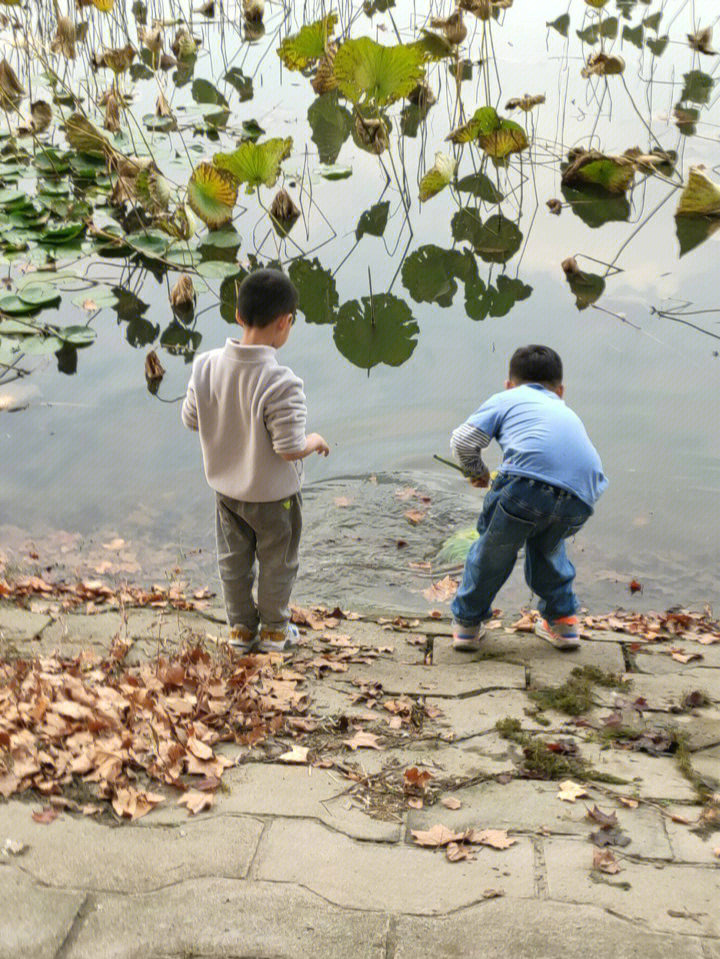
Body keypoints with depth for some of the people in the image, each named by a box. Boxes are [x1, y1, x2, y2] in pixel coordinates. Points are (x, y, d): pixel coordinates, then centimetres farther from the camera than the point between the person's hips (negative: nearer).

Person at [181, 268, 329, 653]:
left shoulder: (206, 365, -14)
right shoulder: (281, 383, -31)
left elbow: (191, 419, -2)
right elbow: (289, 448, -28)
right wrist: (315, 441, -7)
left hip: (226, 487, 5)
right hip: (273, 495, -5)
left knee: (234, 562, 23)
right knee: (276, 564, 19)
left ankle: (241, 628, 38)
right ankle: (274, 629, 36)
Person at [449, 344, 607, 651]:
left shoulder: (506, 399, 27)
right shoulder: (569, 413, 42)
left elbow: (462, 440, 14)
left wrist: (477, 471, 33)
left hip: (530, 479, -4)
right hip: (582, 495, 4)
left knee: (495, 547, 17)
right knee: (547, 547, 32)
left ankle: (466, 623, 29)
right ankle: (562, 620, 37)